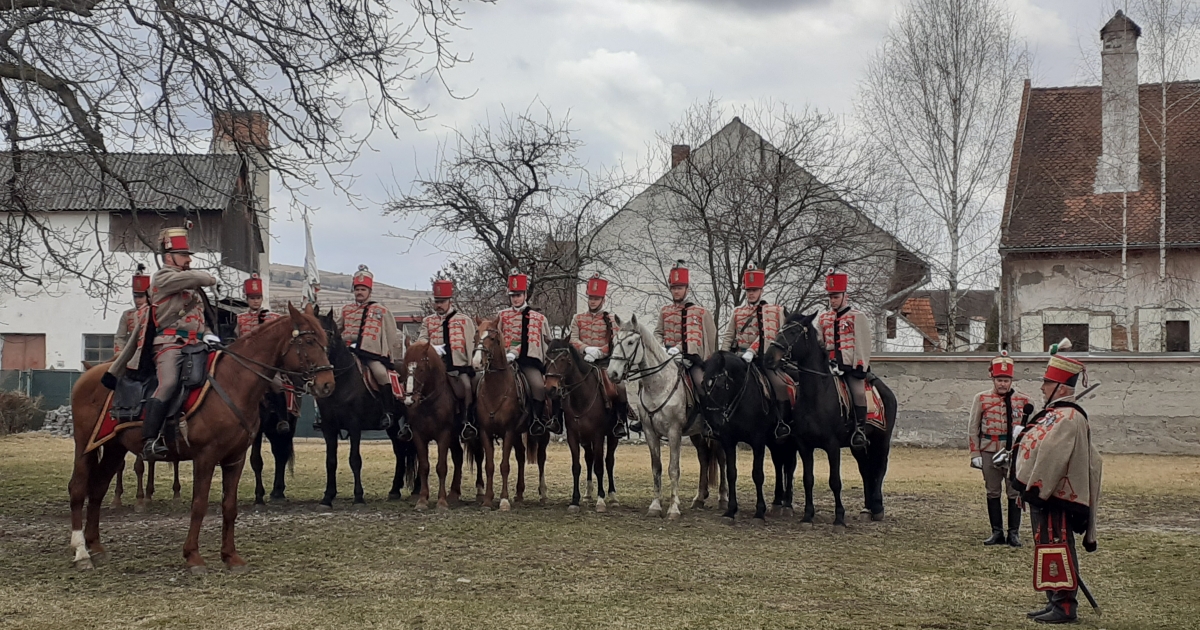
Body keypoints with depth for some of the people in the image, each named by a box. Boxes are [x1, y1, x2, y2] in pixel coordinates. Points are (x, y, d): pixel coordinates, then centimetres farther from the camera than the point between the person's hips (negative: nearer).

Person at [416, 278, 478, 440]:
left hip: (460, 365, -2)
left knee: (467, 387, -27)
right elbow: (421, 340, 2)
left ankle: (468, 421, -12)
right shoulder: (428, 321, 16)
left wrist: (473, 366, -9)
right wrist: (433, 348, -20)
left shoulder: (464, 320, 9)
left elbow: (472, 344, 4)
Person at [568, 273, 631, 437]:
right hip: (582, 361, 2)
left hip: (604, 362, -2)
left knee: (621, 387, -21)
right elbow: (573, 339, 0)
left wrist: (598, 351, -19)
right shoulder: (578, 319, 12)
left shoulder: (611, 319, 6)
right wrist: (587, 349, -19)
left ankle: (621, 422, -8)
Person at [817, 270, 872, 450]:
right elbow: (818, 343, 18)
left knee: (858, 392, -19)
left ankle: (860, 430, -16)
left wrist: (860, 367, -11)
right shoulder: (823, 318, 16)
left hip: (852, 366, -5)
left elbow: (863, 344, -4)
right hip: (831, 366, 5)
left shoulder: (857, 316, 1)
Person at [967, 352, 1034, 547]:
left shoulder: (1023, 401, 1)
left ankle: (1014, 533, 9)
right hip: (989, 453, 1)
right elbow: (972, 428, 4)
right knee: (993, 493, 7)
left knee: (1014, 493, 1)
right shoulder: (982, 399, 2)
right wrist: (975, 455, 0)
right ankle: (997, 532, 15)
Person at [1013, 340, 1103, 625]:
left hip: (1054, 497, -11)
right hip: (1045, 494, 11)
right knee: (1049, 547, 15)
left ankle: (1065, 605, -2)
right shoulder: (1056, 413, 16)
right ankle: (1056, 601, 23)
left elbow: (1051, 456, -25)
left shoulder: (1067, 418, -18)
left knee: (1055, 548, -7)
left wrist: (1035, 489, -23)